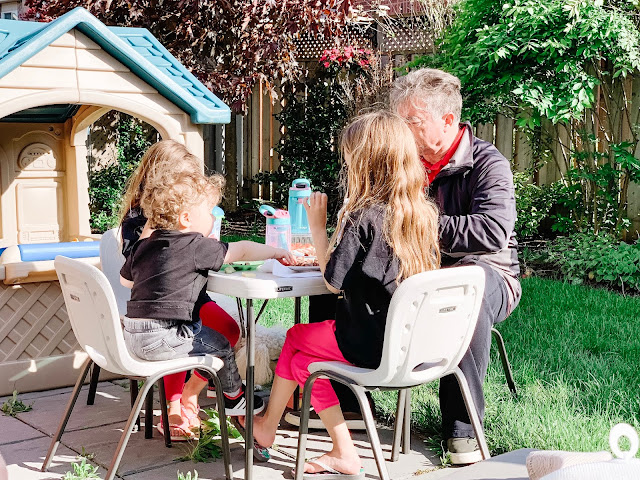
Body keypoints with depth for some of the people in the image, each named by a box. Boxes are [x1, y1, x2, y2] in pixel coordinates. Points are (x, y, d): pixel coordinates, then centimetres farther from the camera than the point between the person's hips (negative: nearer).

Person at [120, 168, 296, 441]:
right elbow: (240, 251, -4)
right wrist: (276, 252, 9)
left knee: (201, 335, 25)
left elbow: (125, 280, 27)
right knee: (219, 344, 11)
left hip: (133, 334, 8)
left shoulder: (143, 246, 11)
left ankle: (187, 396, 32)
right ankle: (235, 397, 33)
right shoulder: (195, 246, -11)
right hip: (162, 338, -8)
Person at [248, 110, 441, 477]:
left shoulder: (362, 217, -18)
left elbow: (333, 281, -12)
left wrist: (318, 227, -3)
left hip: (374, 344, -7)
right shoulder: (424, 213, 3)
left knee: (296, 337, 19)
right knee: (301, 358, 22)